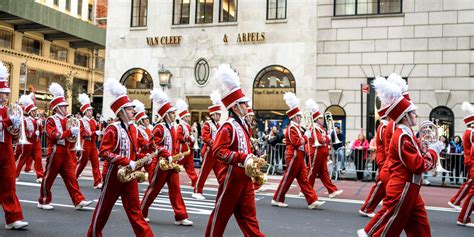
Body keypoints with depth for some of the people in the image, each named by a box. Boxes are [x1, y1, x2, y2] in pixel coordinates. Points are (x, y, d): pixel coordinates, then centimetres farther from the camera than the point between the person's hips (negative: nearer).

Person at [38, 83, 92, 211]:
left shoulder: (67, 120, 15)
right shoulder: (51, 120, -7)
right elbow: (54, 135, -22)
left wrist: (74, 135, -4)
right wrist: (70, 131, -28)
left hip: (66, 152, 7)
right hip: (55, 152, -6)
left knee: (71, 177, 1)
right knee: (49, 177, 4)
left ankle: (79, 201, -2)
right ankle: (43, 202, 16)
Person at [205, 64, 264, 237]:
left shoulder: (242, 125, 13)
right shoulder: (228, 127, -16)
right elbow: (218, 151, -25)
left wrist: (251, 160, 7)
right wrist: (243, 158, -28)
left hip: (245, 177, 9)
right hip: (232, 177, -9)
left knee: (248, 215, 10)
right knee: (222, 212, 5)